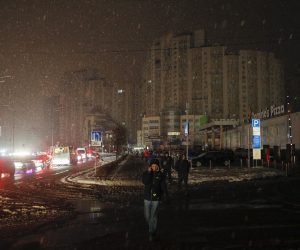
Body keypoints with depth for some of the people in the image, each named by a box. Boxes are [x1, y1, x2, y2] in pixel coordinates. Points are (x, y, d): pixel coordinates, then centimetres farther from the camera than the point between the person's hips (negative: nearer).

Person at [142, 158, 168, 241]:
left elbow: (163, 186, -10)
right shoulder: (146, 173, -3)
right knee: (147, 215, 12)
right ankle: (151, 226, 41)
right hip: (147, 197, 2)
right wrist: (149, 172, -22)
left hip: (156, 198, -2)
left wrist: (166, 195, -22)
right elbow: (145, 182, -19)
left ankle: (152, 233, 11)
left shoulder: (161, 175, -7)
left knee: (154, 216, -2)